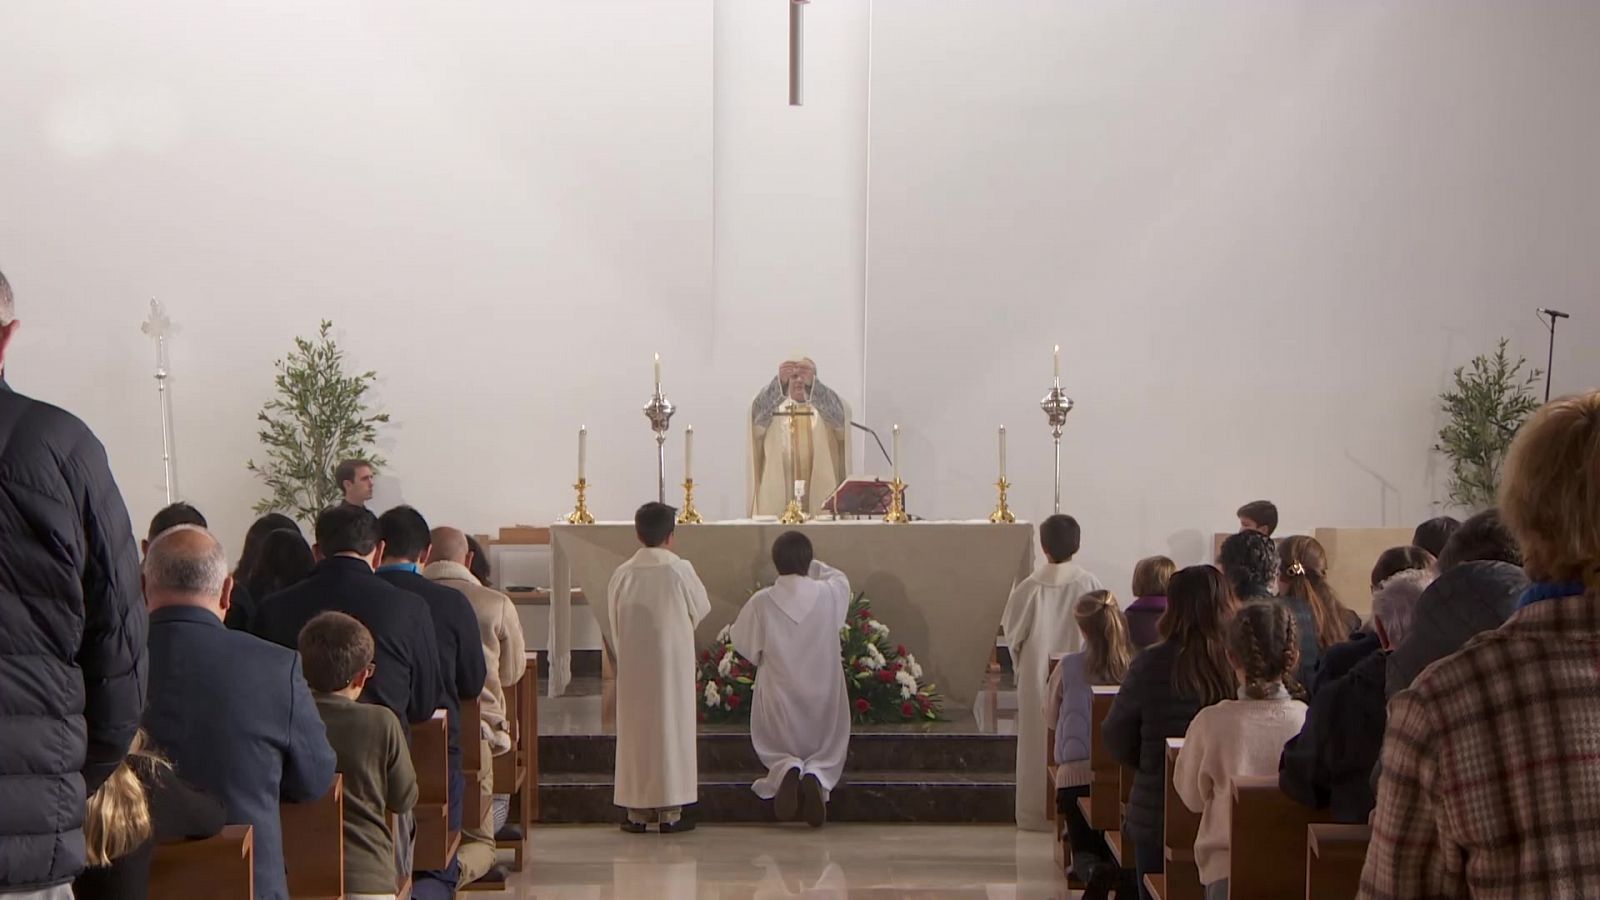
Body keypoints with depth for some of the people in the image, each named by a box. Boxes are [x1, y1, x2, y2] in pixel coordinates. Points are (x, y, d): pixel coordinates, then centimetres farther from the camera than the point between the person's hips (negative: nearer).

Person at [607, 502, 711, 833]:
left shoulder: (623, 574, -4)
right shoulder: (680, 570, -10)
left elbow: (612, 623, 4)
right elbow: (701, 609, 4)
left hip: (633, 666, 2)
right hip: (672, 662, -2)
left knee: (635, 731, 9)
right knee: (671, 728, 5)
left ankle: (637, 812, 11)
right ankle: (670, 812, 6)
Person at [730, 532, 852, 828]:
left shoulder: (761, 602, -13)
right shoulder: (829, 594, -10)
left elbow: (743, 642, 1)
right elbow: (840, 578, 15)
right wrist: (811, 566, 22)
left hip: (778, 697, 0)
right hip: (824, 696, 0)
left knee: (777, 753, 19)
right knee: (828, 754, 16)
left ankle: (786, 769, -15)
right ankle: (816, 775, -17)